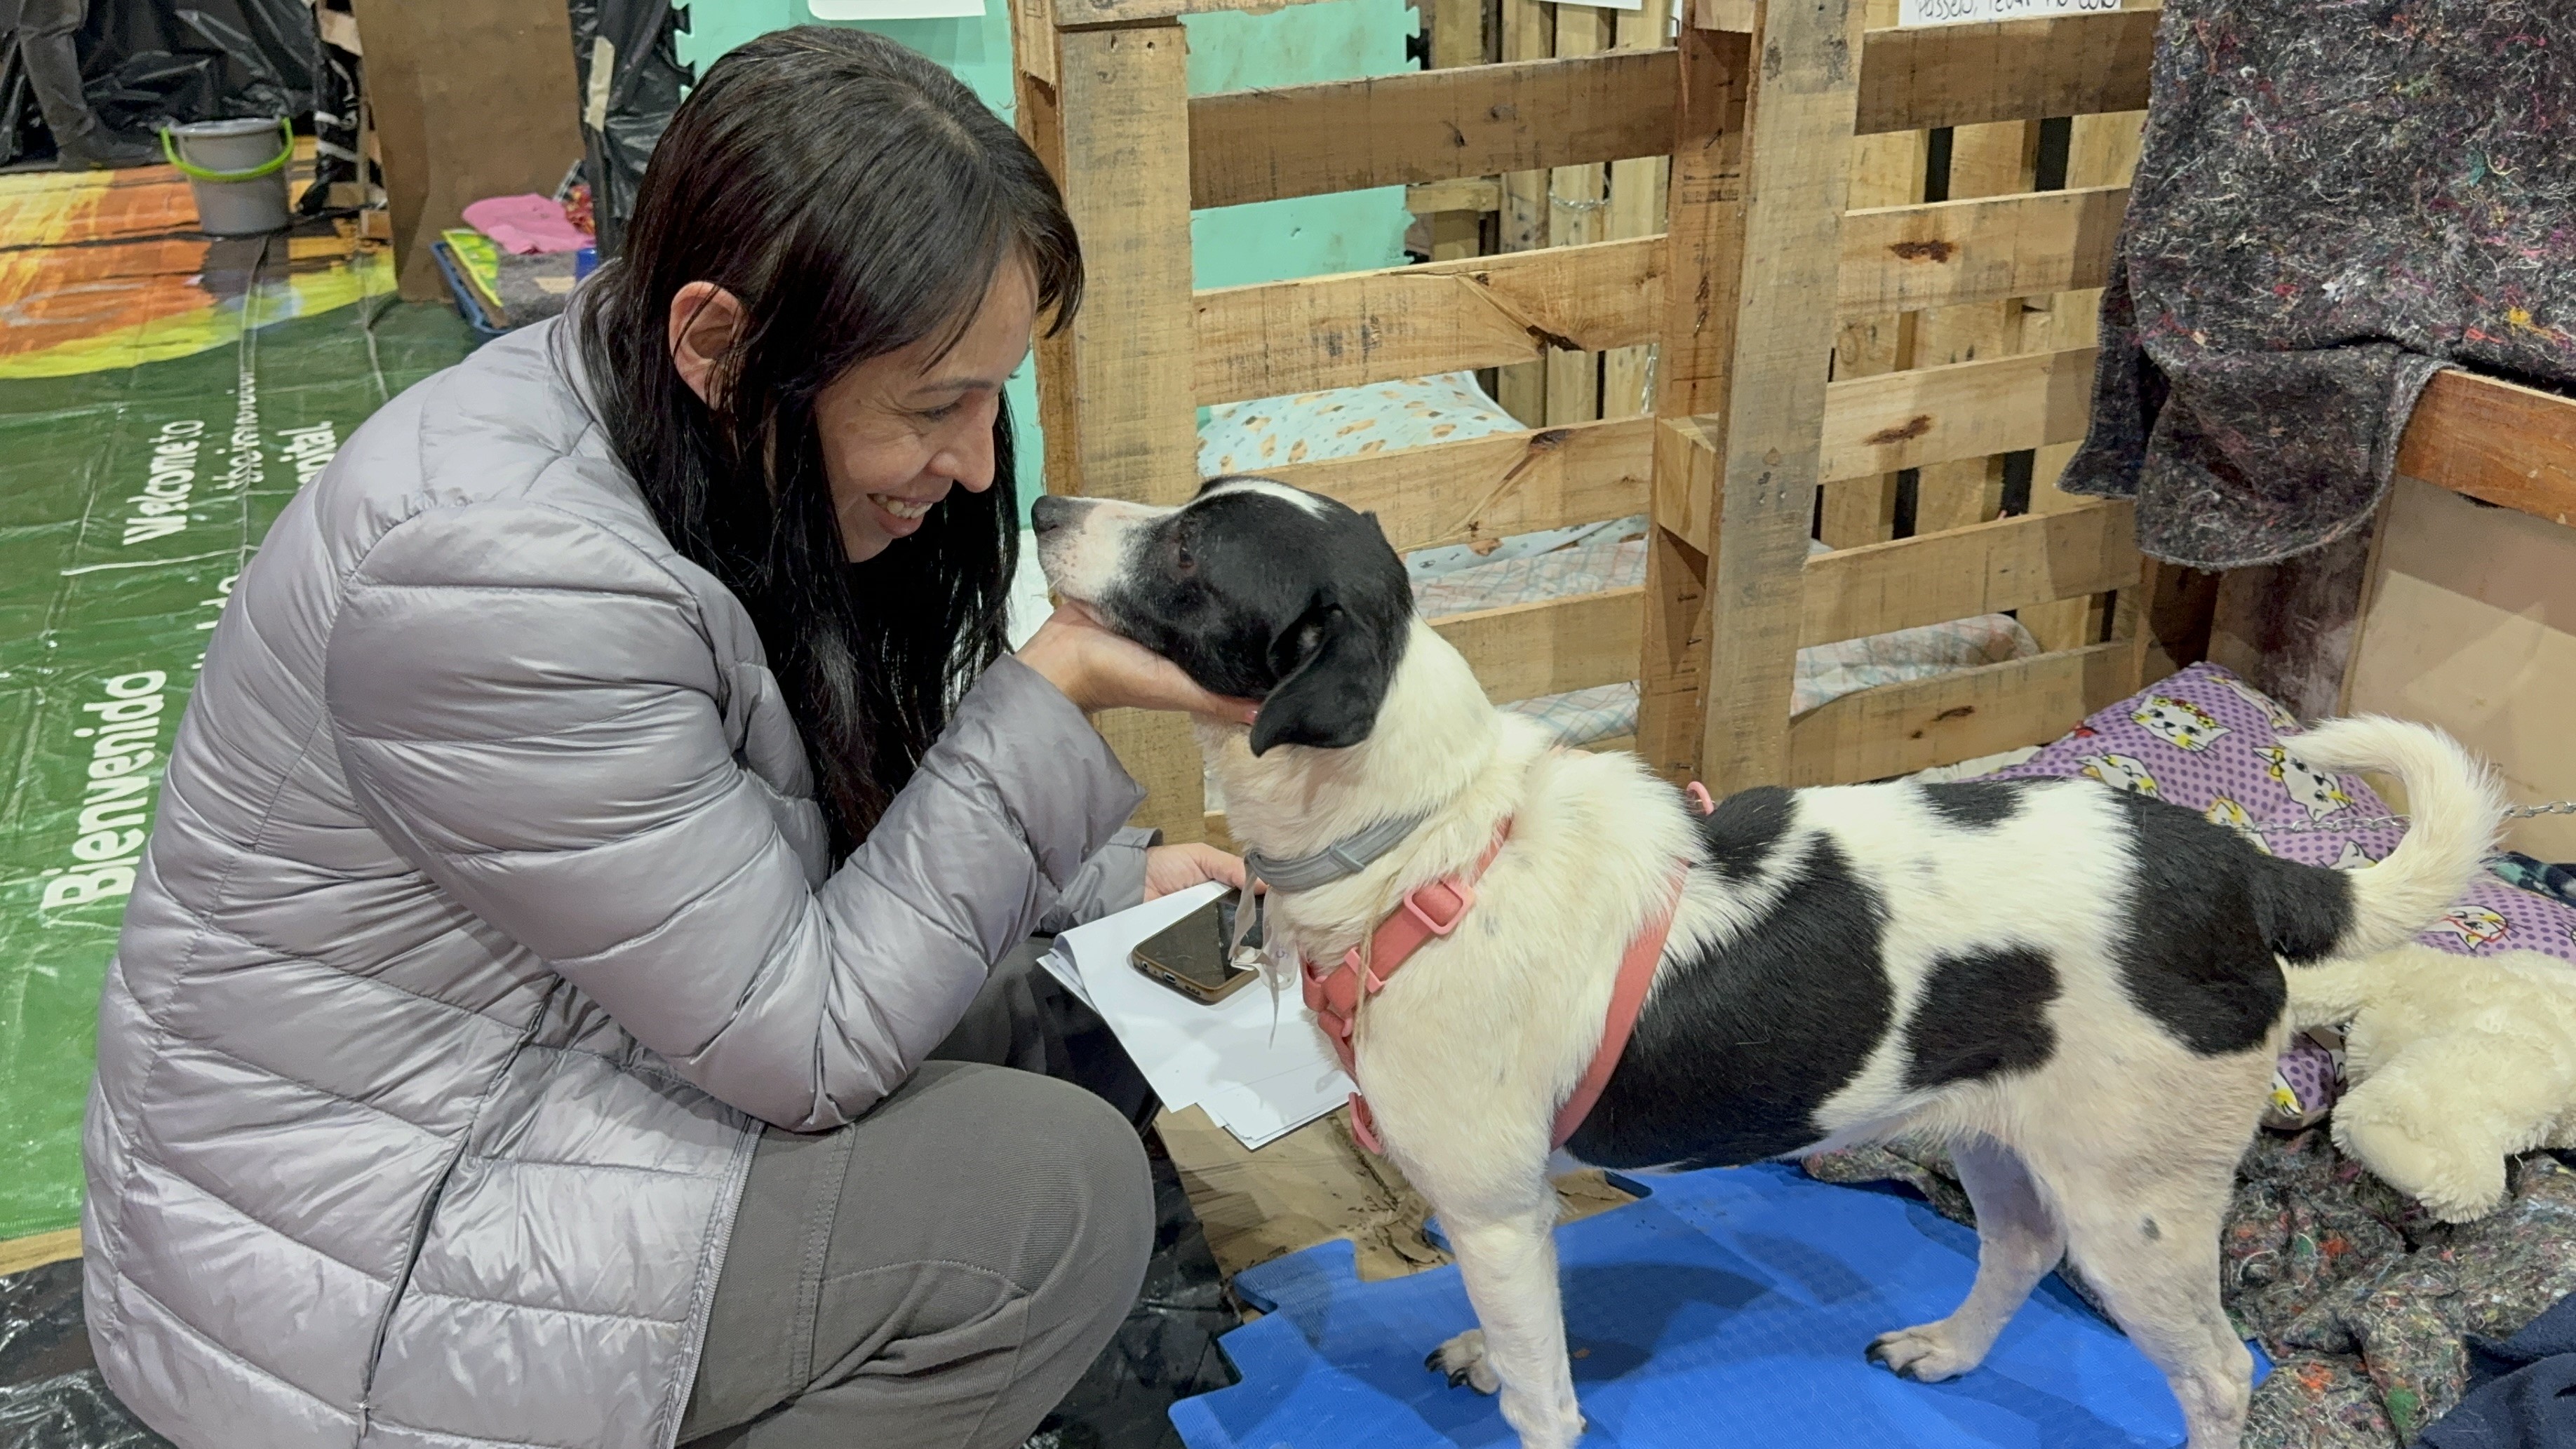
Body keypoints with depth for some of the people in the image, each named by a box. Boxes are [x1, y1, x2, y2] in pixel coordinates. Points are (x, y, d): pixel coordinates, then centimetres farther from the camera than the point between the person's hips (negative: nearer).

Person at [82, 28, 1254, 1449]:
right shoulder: (504, 581, -32)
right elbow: (806, 1040, -25)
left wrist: (1115, 883, 6)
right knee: (1062, 1191, -13)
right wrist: (1053, 697, -25)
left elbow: (831, 805, 11)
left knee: (1034, 1038, 9)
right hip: (350, 1263, -9)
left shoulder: (687, 430, -5)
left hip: (523, 1056, 9)